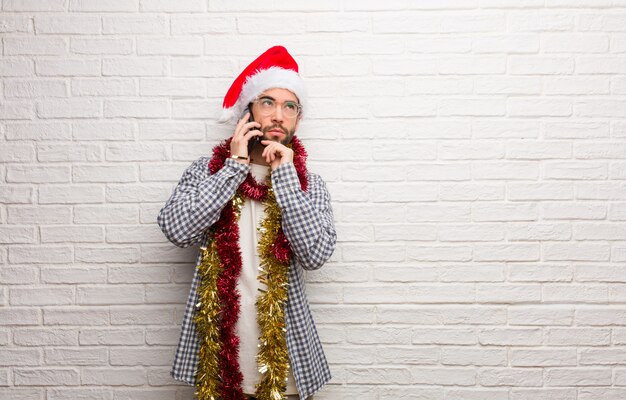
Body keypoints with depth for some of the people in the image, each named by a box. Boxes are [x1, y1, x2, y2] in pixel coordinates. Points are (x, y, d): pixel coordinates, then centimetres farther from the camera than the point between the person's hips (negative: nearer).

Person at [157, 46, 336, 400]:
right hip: (217, 344, 0)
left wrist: (285, 176, -16)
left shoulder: (309, 185, -1)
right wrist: (235, 165, -14)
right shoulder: (209, 169, -1)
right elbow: (176, 229, -16)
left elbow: (316, 254, -15)